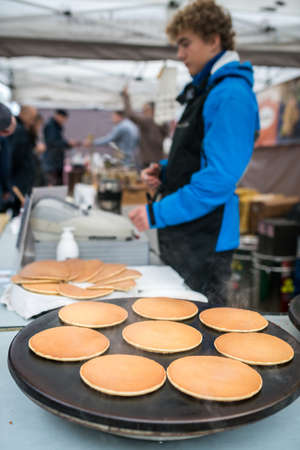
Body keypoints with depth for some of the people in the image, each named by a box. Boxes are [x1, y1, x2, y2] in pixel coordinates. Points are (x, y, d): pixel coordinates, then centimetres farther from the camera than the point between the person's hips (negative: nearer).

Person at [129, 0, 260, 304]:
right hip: (181, 235, 10)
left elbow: (220, 178, -25)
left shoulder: (230, 95, -18)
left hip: (204, 242, -9)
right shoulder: (204, 90, 14)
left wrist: (158, 214, -21)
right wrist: (164, 172, 5)